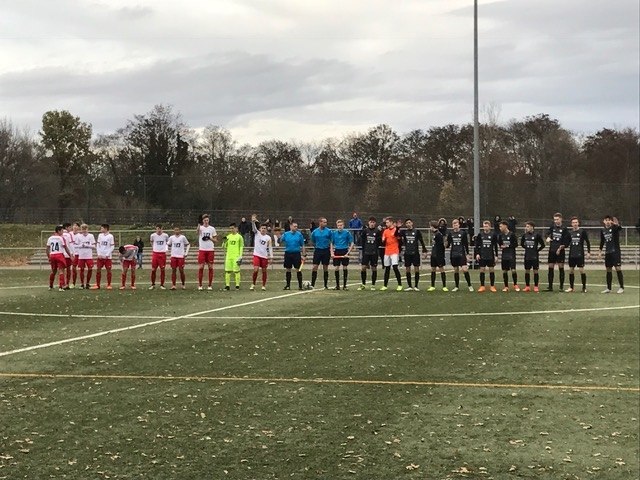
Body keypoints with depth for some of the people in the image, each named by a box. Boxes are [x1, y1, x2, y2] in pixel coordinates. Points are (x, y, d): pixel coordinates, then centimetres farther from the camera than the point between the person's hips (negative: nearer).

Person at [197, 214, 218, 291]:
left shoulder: (212, 229, 7)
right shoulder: (200, 227, 1)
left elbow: (215, 240, 9)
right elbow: (197, 232, -24)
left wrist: (209, 238, -10)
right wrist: (199, 224, -40)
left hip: (210, 250, 2)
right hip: (202, 250, -2)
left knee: (210, 267, 2)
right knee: (201, 267, -4)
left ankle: (210, 285, 8)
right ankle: (200, 285, 3)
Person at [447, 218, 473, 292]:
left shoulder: (463, 233, -1)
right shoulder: (450, 234, 5)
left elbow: (466, 244, 2)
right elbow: (448, 244, 7)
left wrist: (467, 254, 0)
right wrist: (446, 245, -16)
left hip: (461, 254, -3)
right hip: (453, 254, 3)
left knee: (465, 269, -12)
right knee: (456, 270, 7)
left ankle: (469, 285, 0)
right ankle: (457, 286, 17)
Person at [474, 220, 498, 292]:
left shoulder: (493, 234, -1)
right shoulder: (480, 234, 1)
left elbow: (495, 246, 3)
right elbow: (477, 245, 5)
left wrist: (496, 255, 1)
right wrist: (477, 253, -4)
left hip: (491, 256, -1)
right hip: (482, 256, 1)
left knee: (492, 270, 3)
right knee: (482, 270, 2)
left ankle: (492, 286, 11)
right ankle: (482, 286, 9)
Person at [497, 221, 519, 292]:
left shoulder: (512, 234, -8)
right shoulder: (500, 235, 6)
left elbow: (516, 244, -7)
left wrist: (508, 246, -15)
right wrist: (501, 246, -3)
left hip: (511, 255, -4)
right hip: (504, 256, 4)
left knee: (513, 270, -10)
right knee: (504, 271, 5)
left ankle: (515, 285, 6)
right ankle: (506, 286, 15)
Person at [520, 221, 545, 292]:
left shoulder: (537, 235, -9)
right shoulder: (524, 235, 3)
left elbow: (542, 245, -4)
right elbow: (522, 243, 20)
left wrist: (537, 250, -1)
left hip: (535, 256, -4)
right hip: (527, 256, 4)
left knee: (535, 271, 1)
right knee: (527, 271, 7)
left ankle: (536, 286, 7)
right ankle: (527, 286, 14)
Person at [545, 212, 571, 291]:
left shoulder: (564, 229, -5)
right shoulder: (552, 227, 6)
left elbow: (568, 240, -4)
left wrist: (562, 247, -11)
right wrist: (548, 237, -21)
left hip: (560, 251, -4)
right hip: (552, 251, 4)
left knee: (561, 268, -1)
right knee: (550, 268, 5)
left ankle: (561, 287, 4)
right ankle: (550, 287, 10)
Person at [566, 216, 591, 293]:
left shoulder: (582, 231, -3)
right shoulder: (570, 232, 8)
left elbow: (587, 242, -2)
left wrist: (588, 252, -7)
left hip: (580, 254, -4)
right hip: (571, 254, 4)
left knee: (581, 269, -5)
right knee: (571, 270, 5)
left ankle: (584, 287, 5)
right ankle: (571, 287, 14)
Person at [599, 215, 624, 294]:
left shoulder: (614, 228, -7)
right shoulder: (602, 231, 8)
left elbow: (620, 228, -32)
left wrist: (617, 224, -53)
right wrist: (600, 251, 17)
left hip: (615, 252, -5)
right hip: (607, 253, 5)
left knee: (618, 268, -9)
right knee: (608, 270, 9)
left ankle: (622, 287, -5)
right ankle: (608, 288, 15)